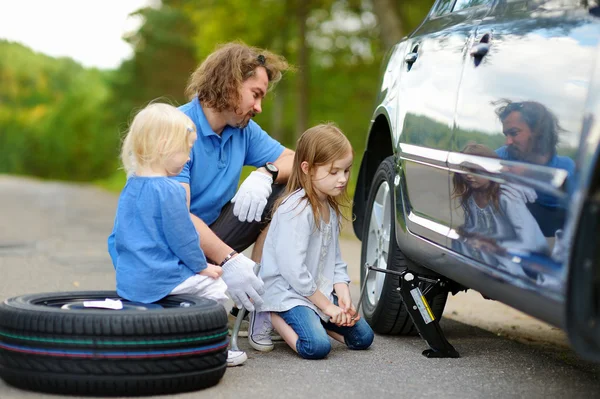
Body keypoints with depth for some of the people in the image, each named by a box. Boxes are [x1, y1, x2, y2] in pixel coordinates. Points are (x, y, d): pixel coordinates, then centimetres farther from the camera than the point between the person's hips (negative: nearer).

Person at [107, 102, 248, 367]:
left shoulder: (130, 187, 9)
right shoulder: (168, 191, -19)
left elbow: (116, 237, 17)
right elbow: (182, 236, -15)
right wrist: (202, 266, 0)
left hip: (127, 280, 9)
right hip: (159, 280, -9)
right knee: (216, 285, 4)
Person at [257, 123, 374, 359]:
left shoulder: (331, 208, 10)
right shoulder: (296, 210, -20)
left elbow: (335, 260, 13)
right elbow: (293, 269, -24)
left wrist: (343, 296, -5)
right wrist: (327, 306, -17)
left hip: (320, 291, 9)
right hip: (287, 292, -9)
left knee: (363, 337, 0)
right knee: (317, 346, -27)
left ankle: (311, 319, 14)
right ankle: (276, 318, -2)